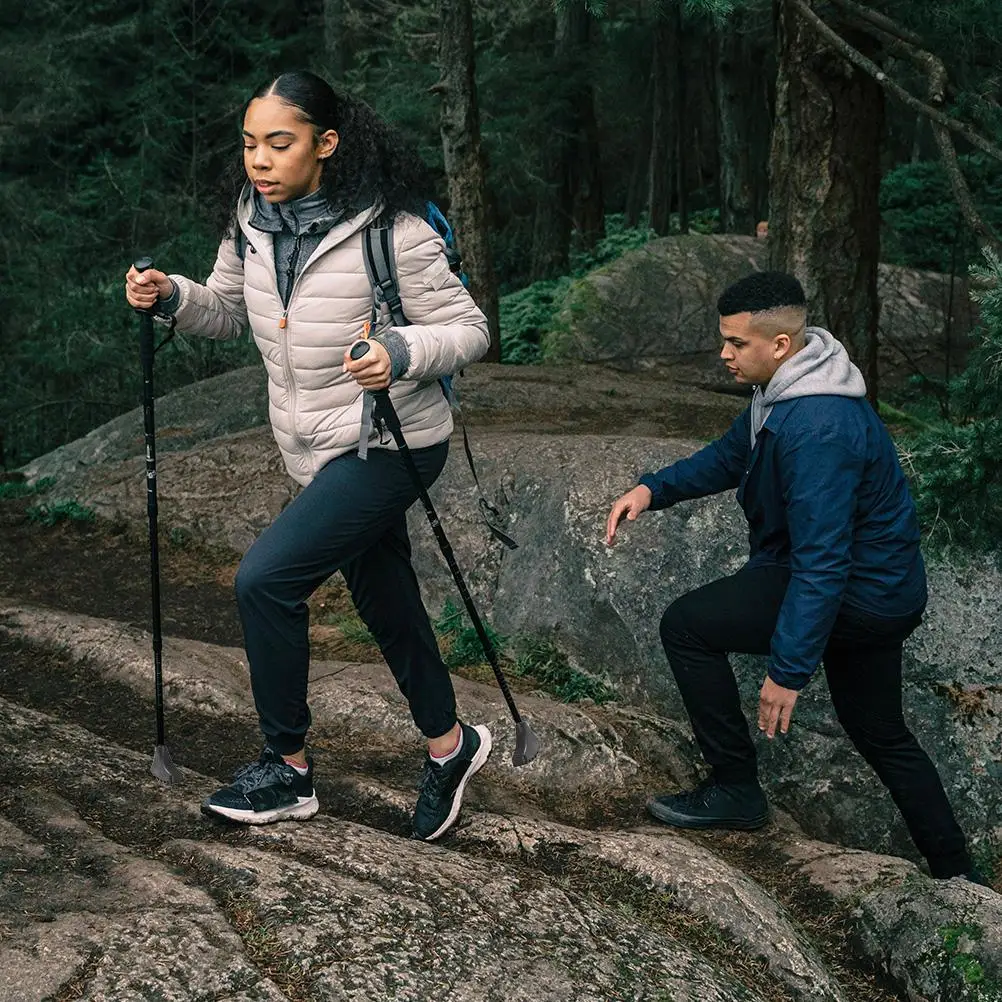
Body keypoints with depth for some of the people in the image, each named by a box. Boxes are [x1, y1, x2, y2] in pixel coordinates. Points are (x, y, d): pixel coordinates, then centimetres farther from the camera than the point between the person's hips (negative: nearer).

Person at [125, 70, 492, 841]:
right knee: (384, 603, 17)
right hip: (317, 448, 7)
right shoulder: (254, 222, 0)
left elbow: (469, 328, -16)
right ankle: (451, 746, 38)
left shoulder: (391, 230, -20)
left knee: (266, 579, -16)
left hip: (389, 444, -7)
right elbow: (228, 311, 15)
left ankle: (288, 767, 2)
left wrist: (402, 353, -35)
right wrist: (173, 297, -5)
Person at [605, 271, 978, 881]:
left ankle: (736, 790, 1)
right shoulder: (784, 392, 3)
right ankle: (955, 872, 35)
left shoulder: (817, 429, -29)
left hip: (858, 595, -10)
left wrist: (789, 670, -28)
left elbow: (822, 561, -31)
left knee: (686, 625, -8)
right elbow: (729, 457, 17)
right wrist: (653, 489, 1)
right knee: (880, 733, 24)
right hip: (884, 587, 10)